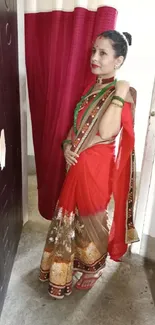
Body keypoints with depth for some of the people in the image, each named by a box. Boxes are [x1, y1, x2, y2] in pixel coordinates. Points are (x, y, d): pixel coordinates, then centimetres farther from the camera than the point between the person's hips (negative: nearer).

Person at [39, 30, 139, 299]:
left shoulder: (122, 93, -15)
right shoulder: (92, 88, 9)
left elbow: (105, 133, -25)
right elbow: (77, 124, 12)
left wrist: (119, 95, -24)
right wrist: (67, 146, -2)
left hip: (96, 167, -7)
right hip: (77, 164, 8)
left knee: (91, 219, 12)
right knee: (70, 215, 20)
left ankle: (94, 267, 40)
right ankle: (66, 265, 45)